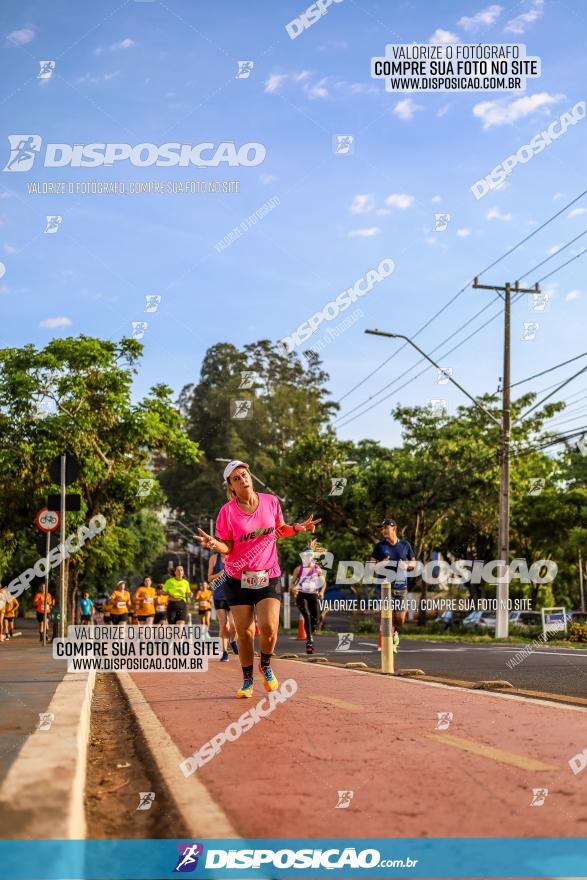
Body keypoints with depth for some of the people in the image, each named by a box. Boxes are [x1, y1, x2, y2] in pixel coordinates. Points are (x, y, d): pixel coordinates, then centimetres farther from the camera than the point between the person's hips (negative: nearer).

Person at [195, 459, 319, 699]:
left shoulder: (271, 501, 0)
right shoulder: (227, 511, -7)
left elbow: (280, 529, 17)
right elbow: (227, 547, -5)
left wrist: (297, 528, -2)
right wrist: (214, 544, -26)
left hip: (269, 577, 1)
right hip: (238, 579, -1)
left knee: (268, 628, -15)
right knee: (244, 632, 0)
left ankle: (266, 666, 17)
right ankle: (247, 681, 19)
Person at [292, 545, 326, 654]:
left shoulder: (317, 569, 5)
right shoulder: (298, 569, 3)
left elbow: (323, 582, 14)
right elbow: (293, 582, 11)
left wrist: (322, 592, -3)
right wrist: (294, 589, -11)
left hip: (313, 595, 2)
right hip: (301, 595, -2)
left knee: (315, 619, -3)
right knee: (307, 616, -23)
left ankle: (310, 636, 26)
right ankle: (309, 641, -27)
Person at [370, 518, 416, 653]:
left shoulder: (405, 544, 6)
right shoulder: (380, 546, 2)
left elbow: (413, 562, 16)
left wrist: (406, 565, -6)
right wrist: (381, 564, -18)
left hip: (401, 586, 2)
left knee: (400, 619, 1)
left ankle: (394, 632, 34)